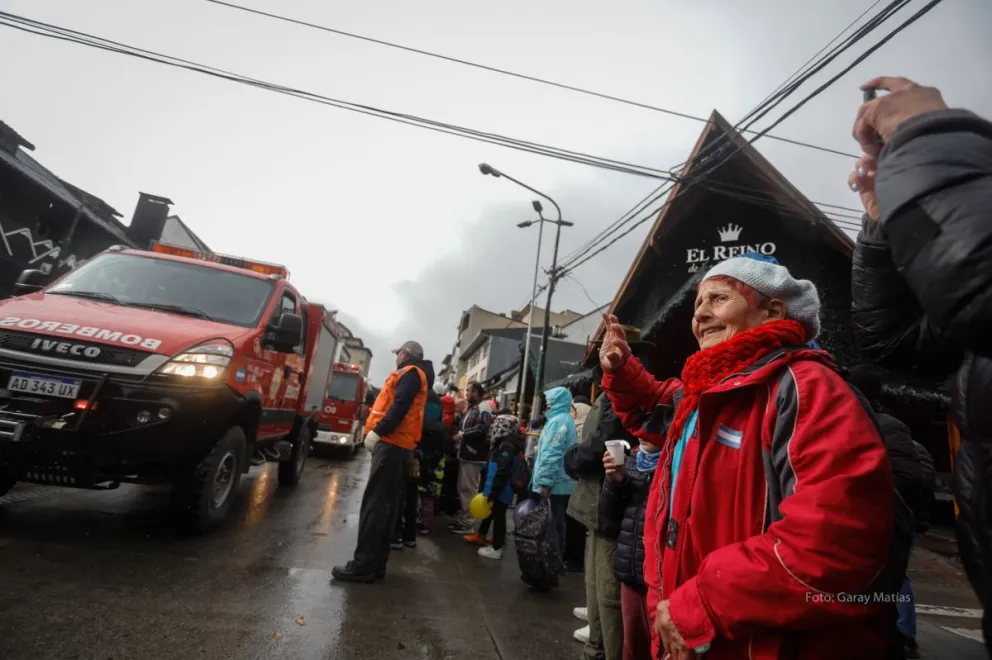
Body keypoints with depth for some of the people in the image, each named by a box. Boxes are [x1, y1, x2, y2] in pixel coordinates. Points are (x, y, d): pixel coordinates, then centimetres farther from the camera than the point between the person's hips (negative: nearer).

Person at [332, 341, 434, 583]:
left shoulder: (410, 372, -5)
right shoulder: (418, 375, 24)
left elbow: (400, 406, -20)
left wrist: (378, 431, -23)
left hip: (392, 444, -10)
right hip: (401, 445, 10)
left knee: (375, 503, -9)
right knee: (387, 504, 10)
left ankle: (363, 565, -6)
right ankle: (376, 562, 16)